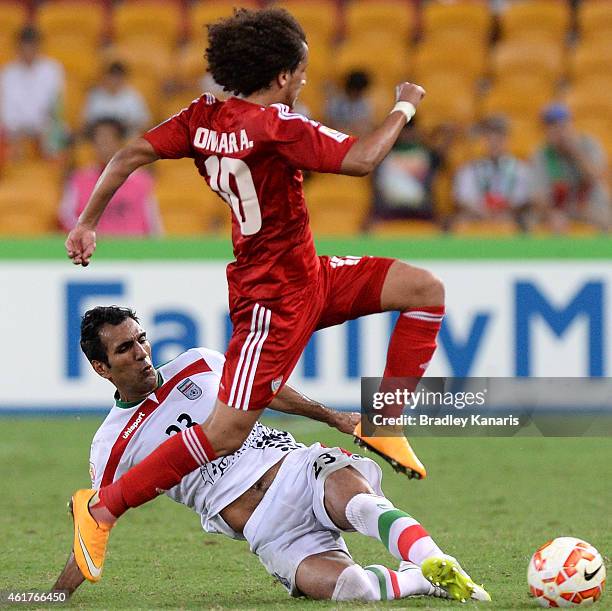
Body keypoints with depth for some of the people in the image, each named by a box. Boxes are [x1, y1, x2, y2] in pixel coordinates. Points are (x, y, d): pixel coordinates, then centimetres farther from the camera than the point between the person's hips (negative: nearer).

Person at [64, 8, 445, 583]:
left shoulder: (205, 115, 2)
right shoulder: (274, 125, -21)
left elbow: (130, 154, -2)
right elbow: (361, 159, -26)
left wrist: (87, 223, 3)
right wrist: (404, 108, -9)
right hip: (274, 294, -10)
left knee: (426, 289, 3)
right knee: (225, 432, -12)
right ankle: (101, 506, -3)